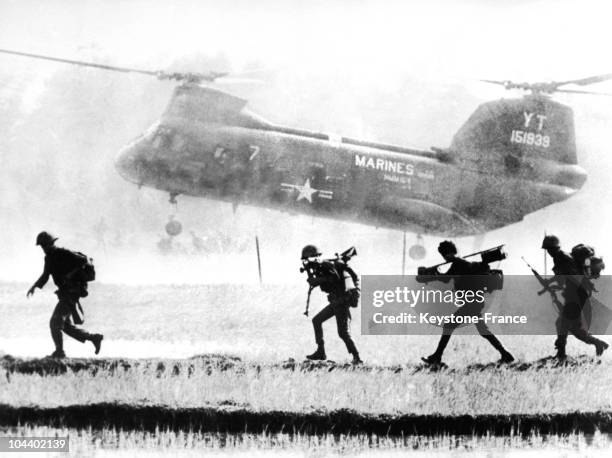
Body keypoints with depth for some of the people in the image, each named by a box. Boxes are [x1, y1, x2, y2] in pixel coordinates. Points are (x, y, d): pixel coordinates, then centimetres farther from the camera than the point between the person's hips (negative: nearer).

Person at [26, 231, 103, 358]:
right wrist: (34, 286, 6)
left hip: (71, 294, -10)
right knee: (66, 326, 12)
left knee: (55, 322, -10)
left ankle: (59, 351, -3)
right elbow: (45, 276, 21)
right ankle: (94, 338, 17)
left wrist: (71, 273, -26)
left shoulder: (63, 254, -15)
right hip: (65, 294, 10)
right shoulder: (49, 257, 12)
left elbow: (83, 260, -23)